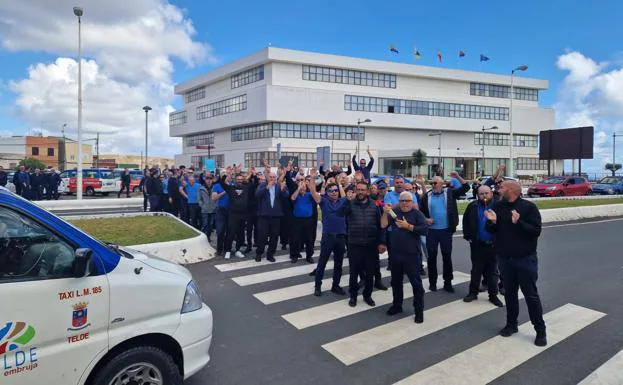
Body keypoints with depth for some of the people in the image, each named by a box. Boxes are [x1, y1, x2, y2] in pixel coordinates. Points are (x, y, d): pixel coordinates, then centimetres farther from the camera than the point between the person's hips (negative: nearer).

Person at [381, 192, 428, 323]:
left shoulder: (417, 214, -2)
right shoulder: (394, 213, 8)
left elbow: (425, 229, -15)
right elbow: (383, 225, -2)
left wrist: (407, 226, -19)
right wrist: (385, 212, -16)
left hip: (412, 255, -4)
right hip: (395, 254, 5)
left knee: (416, 282, 0)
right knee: (396, 281, 16)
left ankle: (419, 310, 10)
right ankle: (397, 305, 31)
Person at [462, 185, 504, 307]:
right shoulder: (473, 206, -1)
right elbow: (465, 221, 7)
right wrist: (467, 236, 3)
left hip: (493, 244, -1)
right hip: (477, 244, 1)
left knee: (492, 271, 10)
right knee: (476, 269, 12)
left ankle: (493, 295, 21)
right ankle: (473, 292, 24)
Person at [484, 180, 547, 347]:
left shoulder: (529, 207, -11)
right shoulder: (498, 206, 3)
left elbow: (536, 230, -17)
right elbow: (491, 230, 6)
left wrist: (518, 223, -30)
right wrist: (492, 221, -15)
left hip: (525, 258, -4)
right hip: (504, 258, 5)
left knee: (531, 294, 2)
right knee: (510, 292, 15)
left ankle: (540, 331, 15)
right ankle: (511, 324, 28)